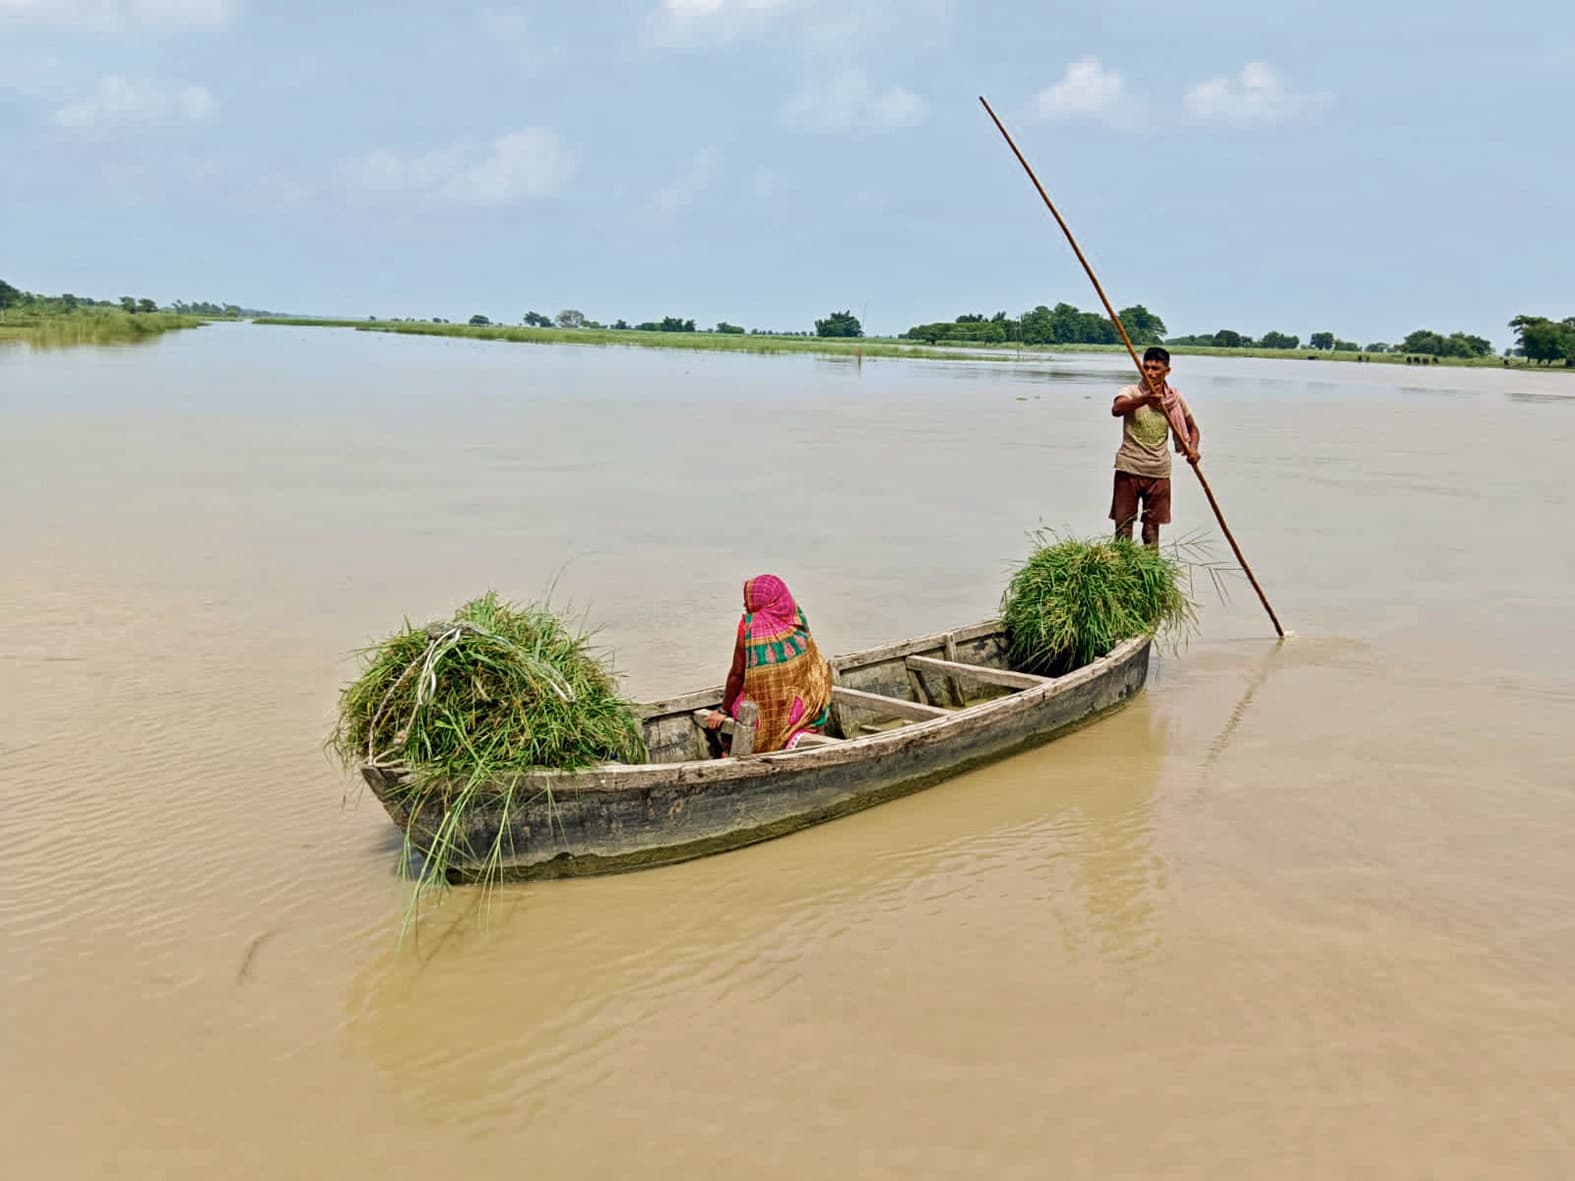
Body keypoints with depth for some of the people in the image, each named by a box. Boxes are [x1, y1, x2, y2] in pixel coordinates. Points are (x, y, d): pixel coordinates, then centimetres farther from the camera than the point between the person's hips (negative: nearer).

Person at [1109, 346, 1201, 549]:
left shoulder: (1175, 398, 5)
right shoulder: (1132, 392, -6)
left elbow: (1192, 428, 17)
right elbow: (1116, 409, -29)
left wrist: (1192, 448, -6)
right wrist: (1144, 400, -47)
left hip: (1159, 472, 2)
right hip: (1129, 469, -2)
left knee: (1152, 528, 8)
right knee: (1123, 526, 1)